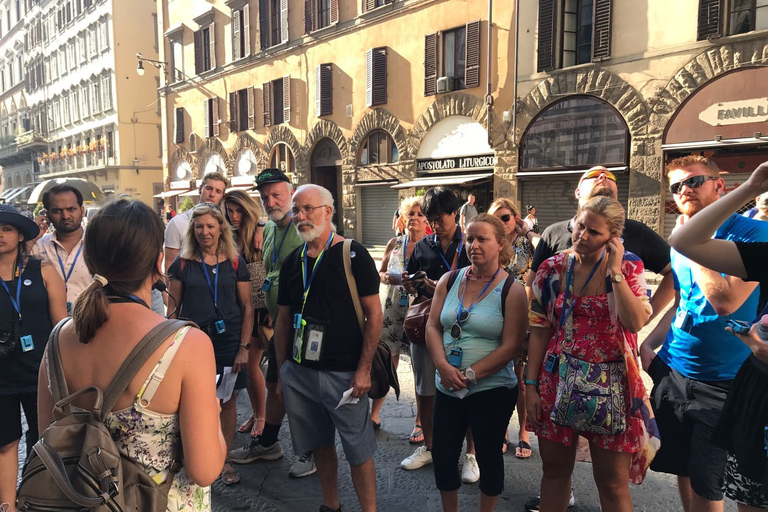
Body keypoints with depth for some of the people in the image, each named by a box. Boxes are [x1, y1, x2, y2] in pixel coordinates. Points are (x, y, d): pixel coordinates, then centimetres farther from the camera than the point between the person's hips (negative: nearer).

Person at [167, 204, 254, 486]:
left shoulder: (235, 263, 1)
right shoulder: (182, 264, 2)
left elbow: (247, 308, 3)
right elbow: (173, 309, 6)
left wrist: (244, 347, -3)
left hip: (229, 343, 0)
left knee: (227, 400, 8)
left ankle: (224, 460, 26)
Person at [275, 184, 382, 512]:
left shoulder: (352, 255, -8)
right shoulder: (292, 261, 8)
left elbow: (374, 314, -9)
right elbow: (283, 320, 14)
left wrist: (364, 370, -14)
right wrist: (281, 371, 11)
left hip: (344, 374, -5)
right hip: (299, 371, 5)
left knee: (358, 450, 3)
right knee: (319, 444, 18)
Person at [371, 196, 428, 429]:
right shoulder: (394, 244, 6)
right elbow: (380, 272, 14)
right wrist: (386, 277, -8)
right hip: (393, 310, 3)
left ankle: (420, 421, 19)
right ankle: (374, 415, 19)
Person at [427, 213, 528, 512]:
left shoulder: (512, 290, -9)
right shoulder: (449, 282, 2)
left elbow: (510, 346, -14)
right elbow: (433, 327, 1)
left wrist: (470, 374, -17)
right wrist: (443, 365, -15)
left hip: (491, 390, -3)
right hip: (447, 388, 4)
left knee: (488, 457, 13)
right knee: (443, 455, 13)